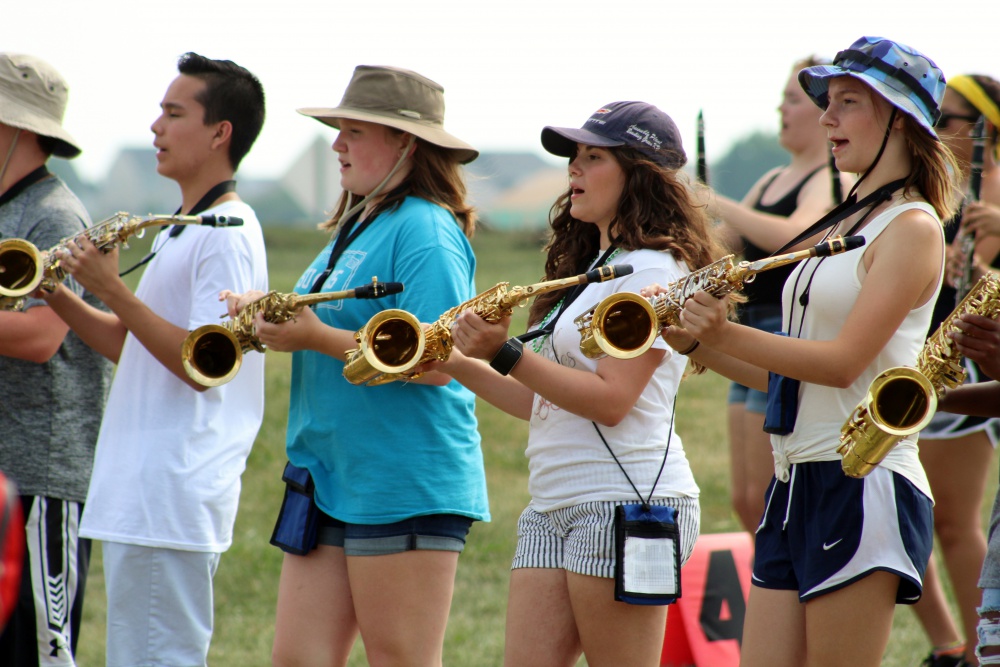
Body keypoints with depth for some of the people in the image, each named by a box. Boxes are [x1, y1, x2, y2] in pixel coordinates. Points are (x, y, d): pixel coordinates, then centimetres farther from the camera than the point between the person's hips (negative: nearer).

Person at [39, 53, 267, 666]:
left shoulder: (227, 235, -13)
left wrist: (114, 291, -21)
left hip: (174, 496, -11)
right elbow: (133, 345, 20)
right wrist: (55, 293, 8)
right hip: (140, 496, 11)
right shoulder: (183, 232, 19)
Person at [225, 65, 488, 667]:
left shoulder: (425, 230, -12)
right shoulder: (356, 226, 19)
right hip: (330, 482, 10)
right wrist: (270, 314, 5)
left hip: (405, 490, -10)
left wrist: (316, 337, -21)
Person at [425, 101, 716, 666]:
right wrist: (463, 366, 10)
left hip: (625, 502, -9)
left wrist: (506, 354, -20)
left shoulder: (653, 269, -8)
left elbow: (610, 400, -18)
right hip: (553, 507, 9)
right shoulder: (588, 270, 21)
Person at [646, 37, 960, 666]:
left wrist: (728, 337, -24)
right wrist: (696, 341, 7)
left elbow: (843, 362, -17)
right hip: (796, 485, 9)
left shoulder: (912, 227, -7)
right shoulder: (844, 225, 20)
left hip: (862, 487, -9)